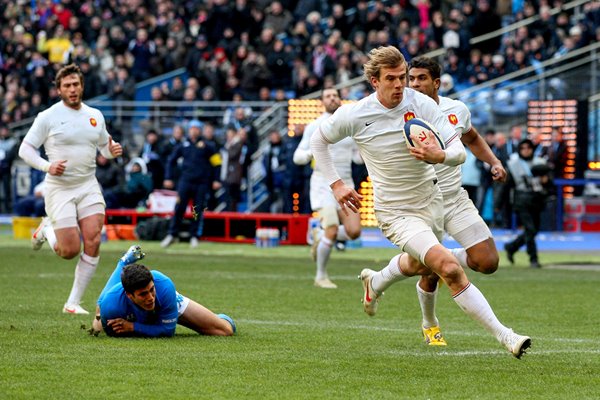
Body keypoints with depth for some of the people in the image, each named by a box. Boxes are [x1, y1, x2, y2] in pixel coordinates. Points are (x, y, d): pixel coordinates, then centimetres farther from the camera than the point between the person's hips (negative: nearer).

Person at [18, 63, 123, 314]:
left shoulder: (95, 115, 9)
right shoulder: (48, 117, -6)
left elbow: (103, 146, 21)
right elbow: (25, 149, -4)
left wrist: (112, 150, -3)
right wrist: (47, 166, -20)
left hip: (89, 186, 4)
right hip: (59, 189, -4)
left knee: (93, 242, -10)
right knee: (70, 251, -9)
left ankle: (73, 303, 1)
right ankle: (46, 230, 26)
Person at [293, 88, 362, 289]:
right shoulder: (314, 127, -1)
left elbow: (358, 156, 17)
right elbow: (298, 157, -1)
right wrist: (312, 152, -22)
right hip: (323, 183, -4)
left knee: (354, 232, -9)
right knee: (332, 231, -17)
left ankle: (320, 236, 21)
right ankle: (321, 276, 2)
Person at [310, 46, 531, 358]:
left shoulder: (422, 104, -13)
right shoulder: (354, 115, -16)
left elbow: (459, 151, -14)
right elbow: (318, 140, 4)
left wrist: (440, 155, -37)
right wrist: (336, 184, -2)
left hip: (430, 201, 5)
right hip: (396, 212, -5)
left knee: (419, 265, 30)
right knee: (449, 268, -23)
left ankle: (375, 283, 64)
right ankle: (504, 335, -20)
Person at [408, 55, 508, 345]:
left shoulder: (457, 110, 1)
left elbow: (472, 139, 22)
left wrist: (494, 162, 8)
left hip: (456, 199, 4)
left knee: (488, 263, -7)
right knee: (430, 275, -6)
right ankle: (429, 325, 25)